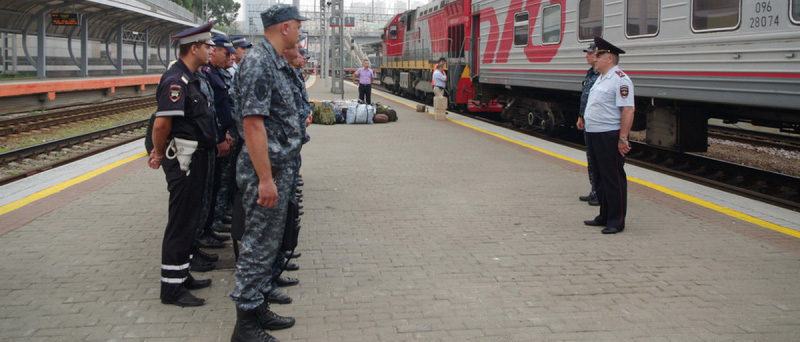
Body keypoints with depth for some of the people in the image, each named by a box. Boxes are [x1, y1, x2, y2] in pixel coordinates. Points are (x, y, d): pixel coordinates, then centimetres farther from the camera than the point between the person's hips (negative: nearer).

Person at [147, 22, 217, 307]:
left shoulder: (189, 78, 13)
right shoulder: (176, 80, -19)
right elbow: (161, 124, -24)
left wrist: (160, 152, 16)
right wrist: (160, 154, -9)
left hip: (196, 158, 10)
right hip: (183, 159, -10)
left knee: (190, 220, 17)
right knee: (180, 223, -3)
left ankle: (181, 276, 29)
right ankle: (171, 289, 6)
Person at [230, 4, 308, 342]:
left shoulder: (276, 62, 14)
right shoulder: (258, 63, -17)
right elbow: (252, 122, -23)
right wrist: (265, 178, -25)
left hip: (281, 166, 10)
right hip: (267, 167, -10)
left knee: (268, 241, 16)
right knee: (258, 243, -2)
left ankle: (258, 309, 27)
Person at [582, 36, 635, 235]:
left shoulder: (620, 80, -14)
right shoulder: (600, 79, 16)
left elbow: (628, 110, -20)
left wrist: (623, 139, -23)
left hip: (609, 137, -10)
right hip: (594, 136, 10)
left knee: (613, 179, -3)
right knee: (600, 178, 16)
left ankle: (616, 222, 4)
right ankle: (604, 216, 27)